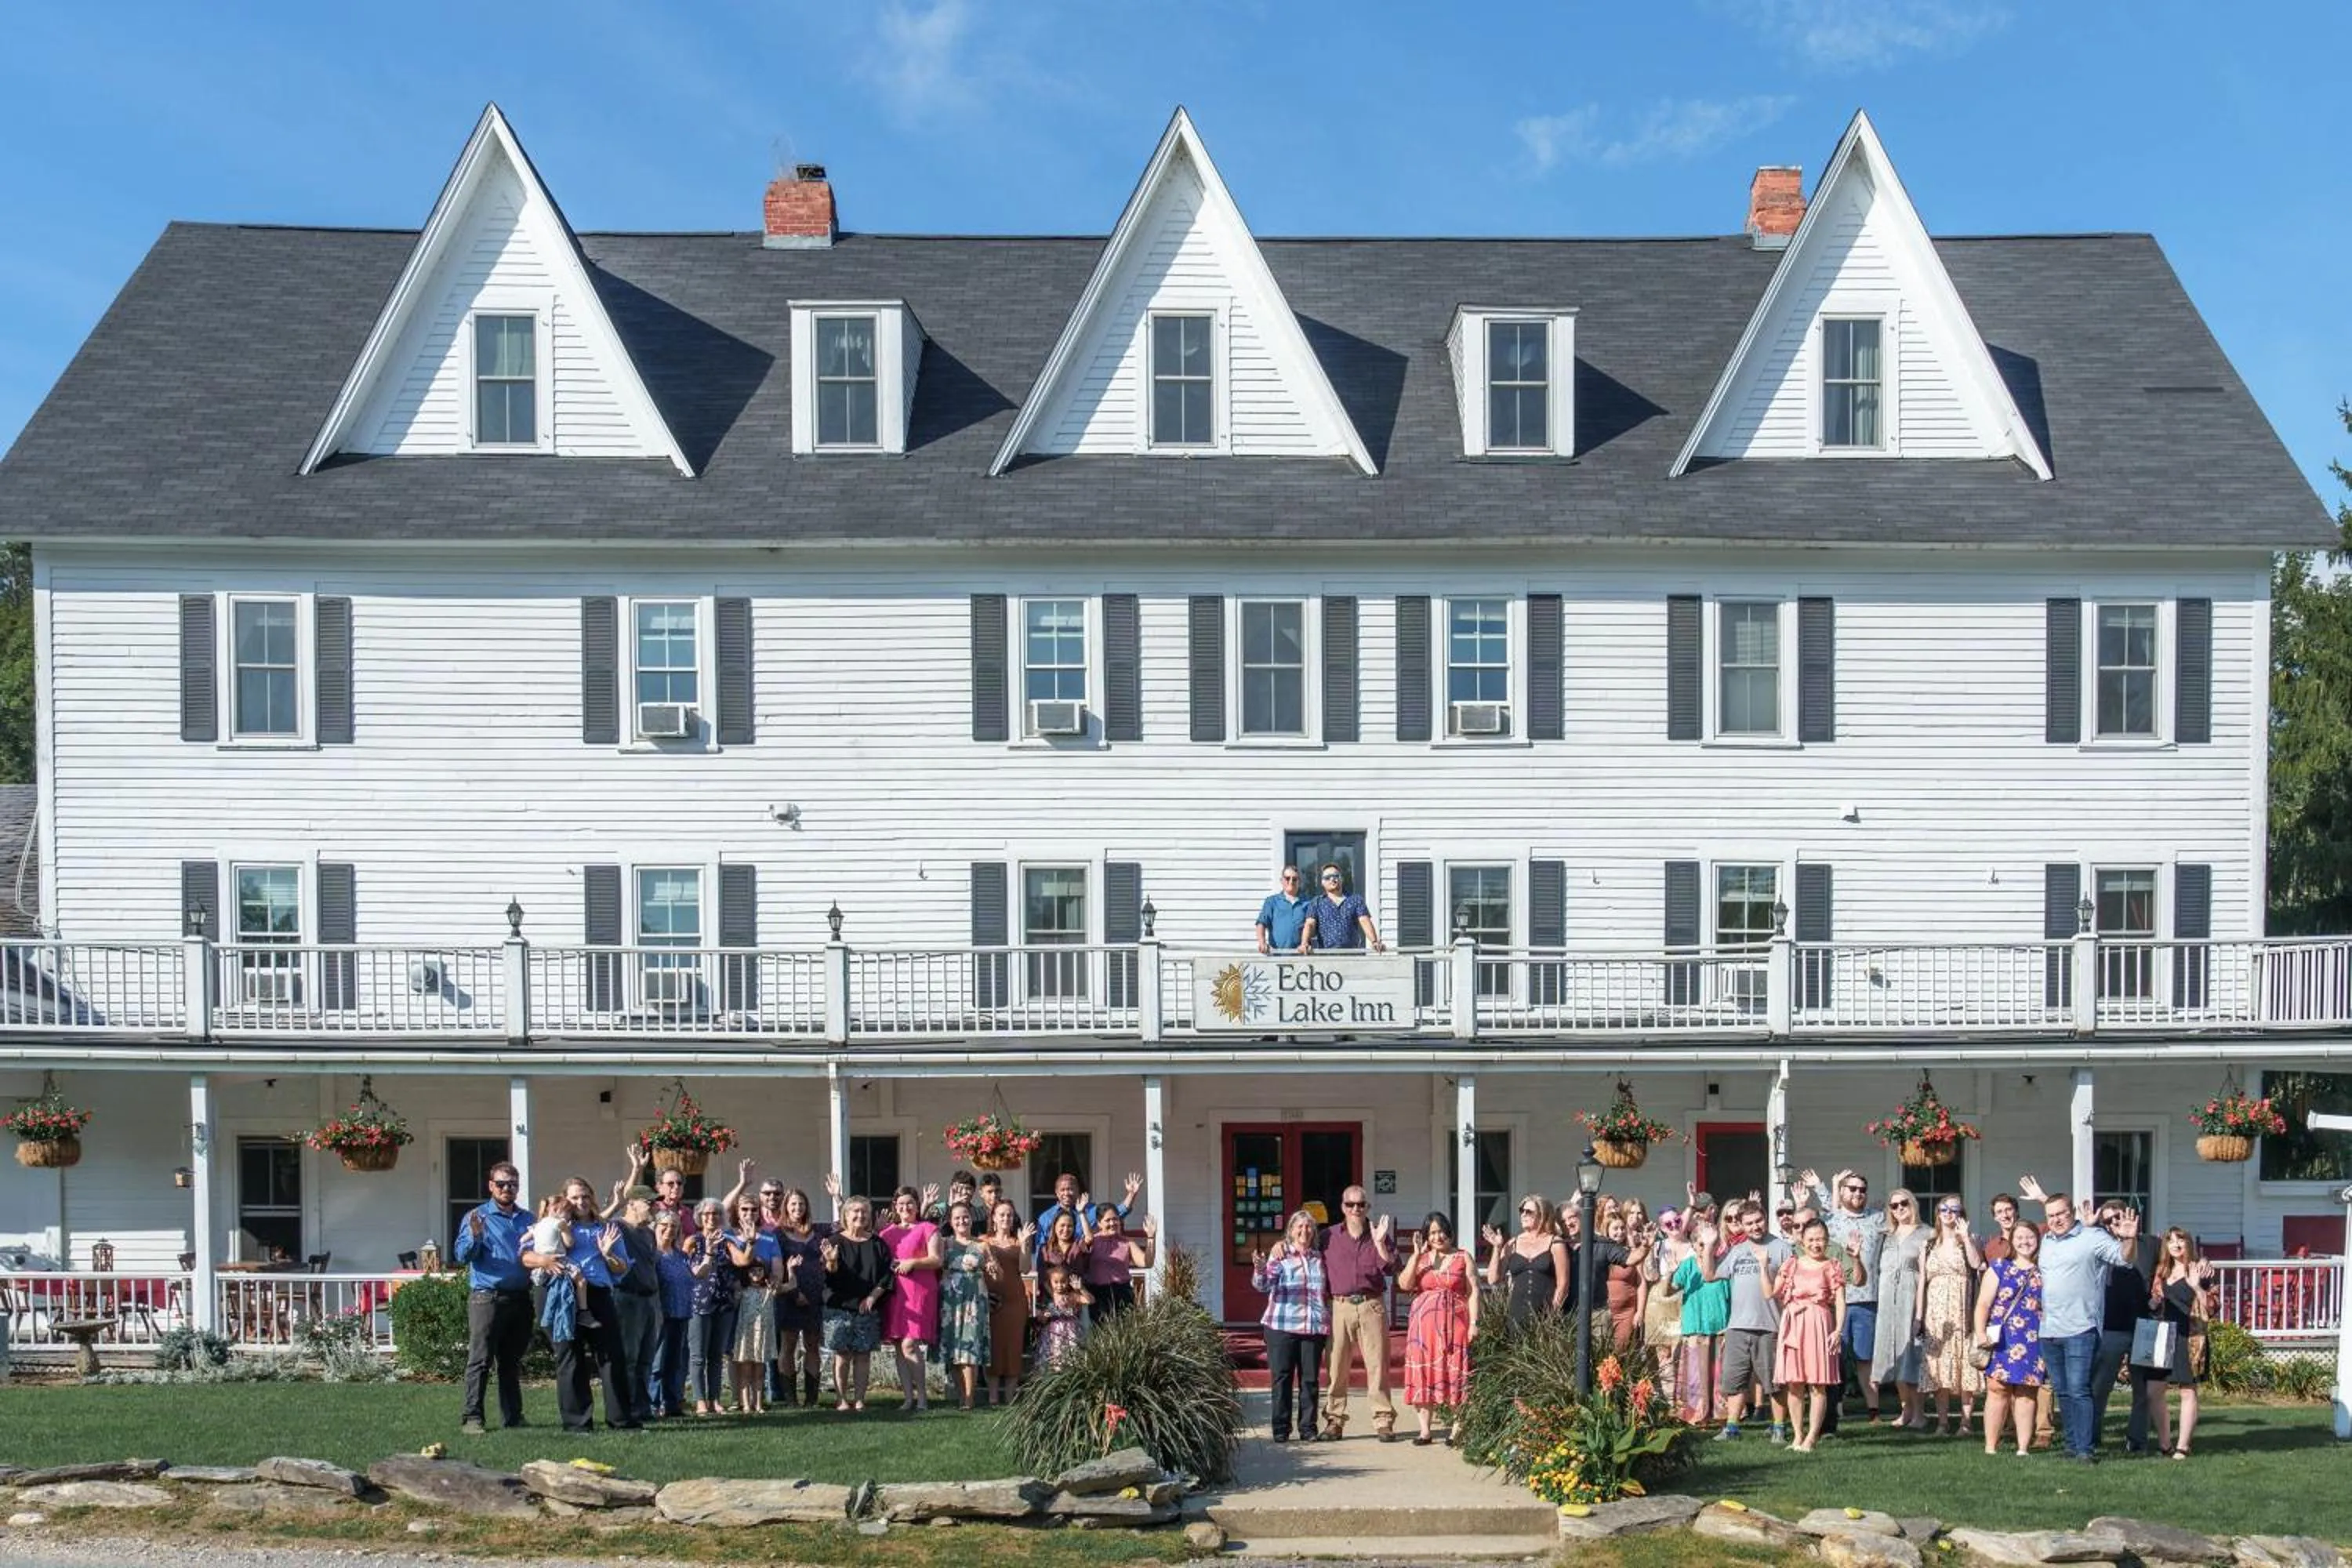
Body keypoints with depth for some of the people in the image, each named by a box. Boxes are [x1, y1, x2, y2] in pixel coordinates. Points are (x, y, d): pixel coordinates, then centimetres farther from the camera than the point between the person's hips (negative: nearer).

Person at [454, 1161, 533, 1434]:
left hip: (520, 1297, 5)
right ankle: (471, 1417, -4)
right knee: (480, 1360, -6)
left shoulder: (527, 1219, 16)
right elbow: (463, 1254, -7)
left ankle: (512, 1416, 16)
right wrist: (475, 1236, -25)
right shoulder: (477, 1216, 2)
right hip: (487, 1297, -5)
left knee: (512, 1361, 11)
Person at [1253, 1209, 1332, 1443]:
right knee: (1282, 1377, -1)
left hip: (1314, 1327, 3)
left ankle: (1308, 1428, 10)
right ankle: (1281, 1429, 5)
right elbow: (1263, 1286, -9)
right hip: (1282, 1326, -3)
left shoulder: (1319, 1257, 13)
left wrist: (1327, 1320, 10)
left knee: (1310, 1379, 3)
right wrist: (1260, 1270, -28)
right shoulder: (1279, 1253, 2)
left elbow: (1327, 1290, 23)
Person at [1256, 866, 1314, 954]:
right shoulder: (1272, 901, 12)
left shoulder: (1306, 904, 12)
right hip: (1275, 952, 0)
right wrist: (1262, 943, -18)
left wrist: (1304, 944, -18)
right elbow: (1262, 923, 0)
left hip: (1299, 952, 1)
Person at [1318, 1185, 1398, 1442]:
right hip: (1340, 1307, 0)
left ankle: (1384, 1421, 3)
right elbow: (1319, 1272, 11)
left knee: (1377, 1365, -2)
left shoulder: (1379, 1234, 10)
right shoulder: (1328, 1237, 10)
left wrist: (1380, 1243, -13)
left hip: (1372, 1306, 0)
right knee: (1337, 1366, 0)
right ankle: (1334, 1421, 7)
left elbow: (1391, 1269, -2)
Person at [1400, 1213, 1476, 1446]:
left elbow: (1473, 1292, 3)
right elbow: (1404, 1285, -3)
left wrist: (1474, 1323, -6)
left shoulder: (1463, 1257, 7)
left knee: (1454, 1374, -3)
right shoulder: (1419, 1259, 11)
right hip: (1424, 1324, 2)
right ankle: (1424, 1430, 5)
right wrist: (1417, 1255, -9)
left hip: (1454, 1323, -2)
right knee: (1424, 1374, 0)